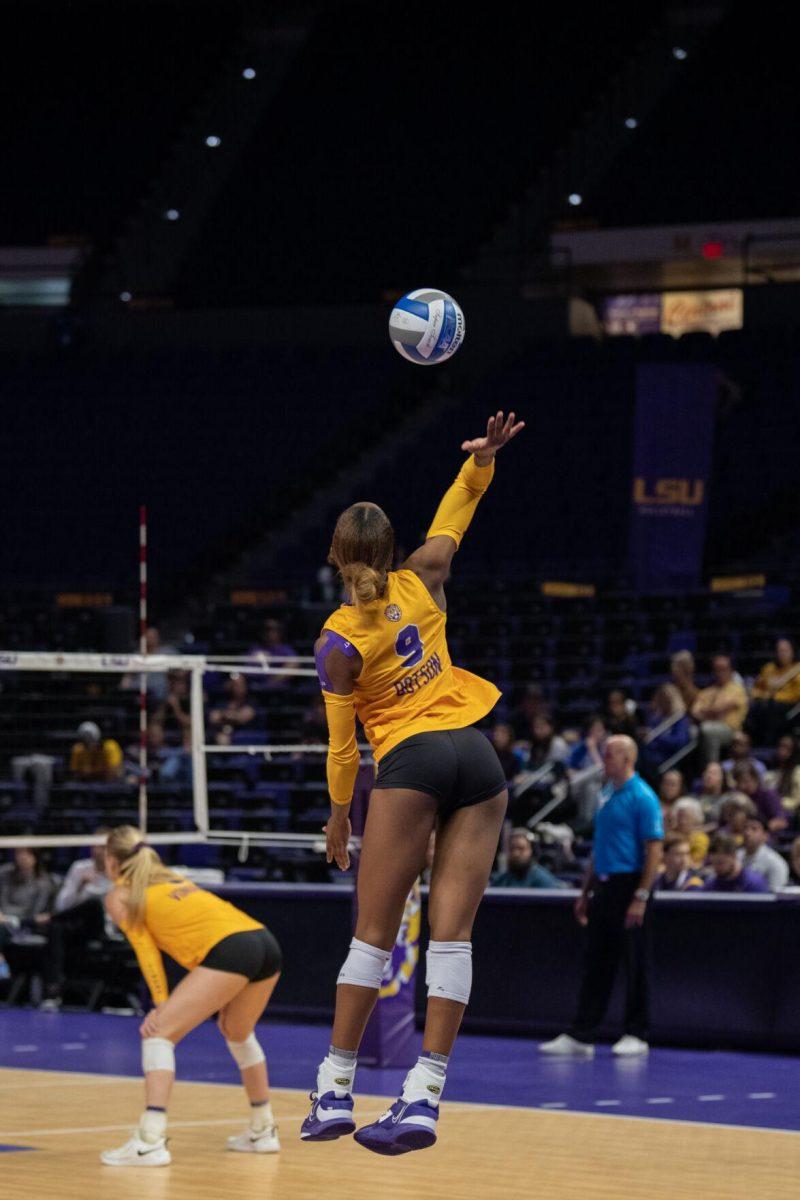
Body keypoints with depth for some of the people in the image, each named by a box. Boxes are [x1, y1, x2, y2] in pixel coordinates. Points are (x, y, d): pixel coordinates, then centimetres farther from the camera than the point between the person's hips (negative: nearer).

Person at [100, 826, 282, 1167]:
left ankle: (150, 1142, -18)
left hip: (230, 950, -7)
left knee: (159, 1034, -4)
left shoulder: (119, 896, 15)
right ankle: (263, 1131, 39)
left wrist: (161, 1005, -3)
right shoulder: (171, 877, 35)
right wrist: (225, 999, 26)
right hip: (266, 943, 7)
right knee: (238, 1033, 32)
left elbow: (145, 947, 2)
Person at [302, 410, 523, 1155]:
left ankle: (334, 1091, 1)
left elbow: (342, 741, 5)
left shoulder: (339, 640, -1)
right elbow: (453, 515, 25)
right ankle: (423, 1098, -10)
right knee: (451, 935, -4)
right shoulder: (419, 583, 8)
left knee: (374, 934, 2)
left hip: (411, 762, -4)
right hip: (478, 757, 4)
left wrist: (338, 813, 17)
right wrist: (481, 460, 12)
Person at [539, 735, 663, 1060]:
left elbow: (654, 851, -15)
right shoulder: (607, 793, 15)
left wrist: (641, 898, -20)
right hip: (603, 886, 8)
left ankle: (636, 1035, 7)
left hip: (628, 885, -8)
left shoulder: (643, 798, -11)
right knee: (595, 963, 7)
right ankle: (580, 1036, 8)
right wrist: (586, 893, 19)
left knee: (634, 964, -1)